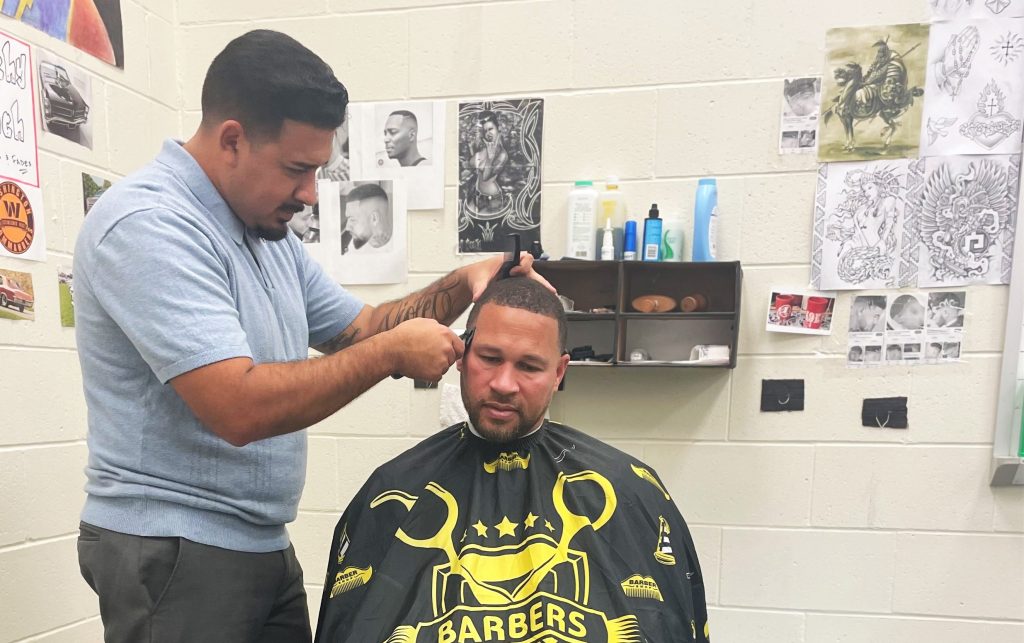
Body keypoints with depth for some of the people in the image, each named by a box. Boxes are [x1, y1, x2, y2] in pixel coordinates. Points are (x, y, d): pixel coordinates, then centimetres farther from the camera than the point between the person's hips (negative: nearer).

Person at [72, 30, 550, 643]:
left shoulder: (268, 230, 6)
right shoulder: (147, 225, -21)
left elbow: (357, 328, 10)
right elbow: (240, 409, -29)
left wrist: (461, 285, -4)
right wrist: (391, 353, -21)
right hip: (173, 549, -7)